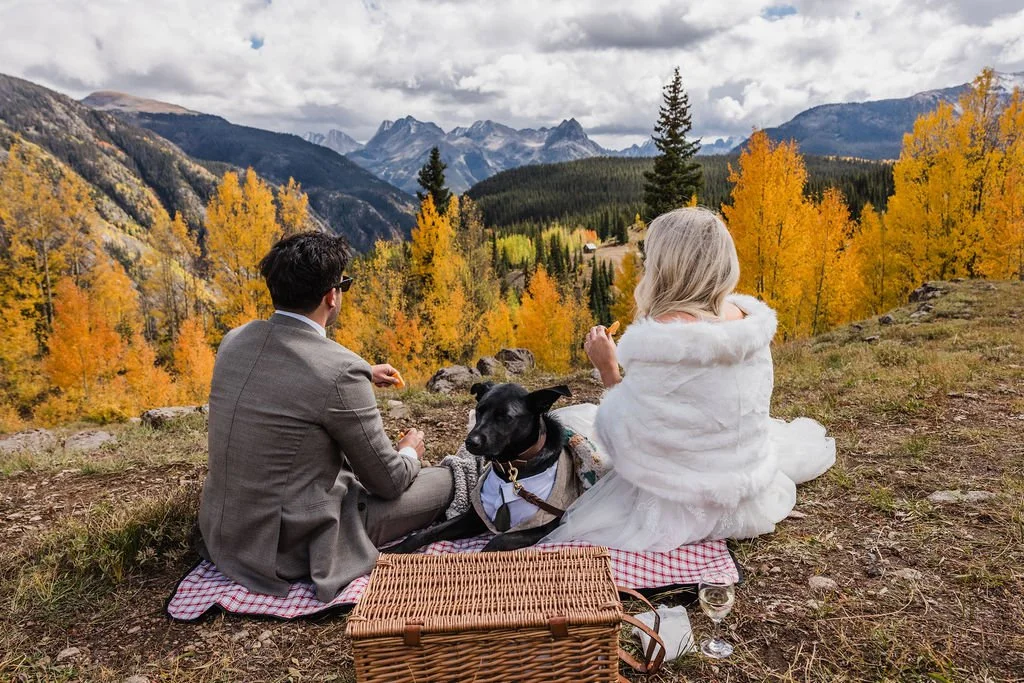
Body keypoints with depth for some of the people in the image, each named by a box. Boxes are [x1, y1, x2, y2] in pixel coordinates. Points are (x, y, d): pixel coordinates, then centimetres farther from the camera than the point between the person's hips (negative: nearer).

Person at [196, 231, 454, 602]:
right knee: (444, 480, 4)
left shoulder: (235, 340, -3)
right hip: (289, 551, -7)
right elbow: (388, 481, -13)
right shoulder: (341, 370, -25)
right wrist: (410, 452, 9)